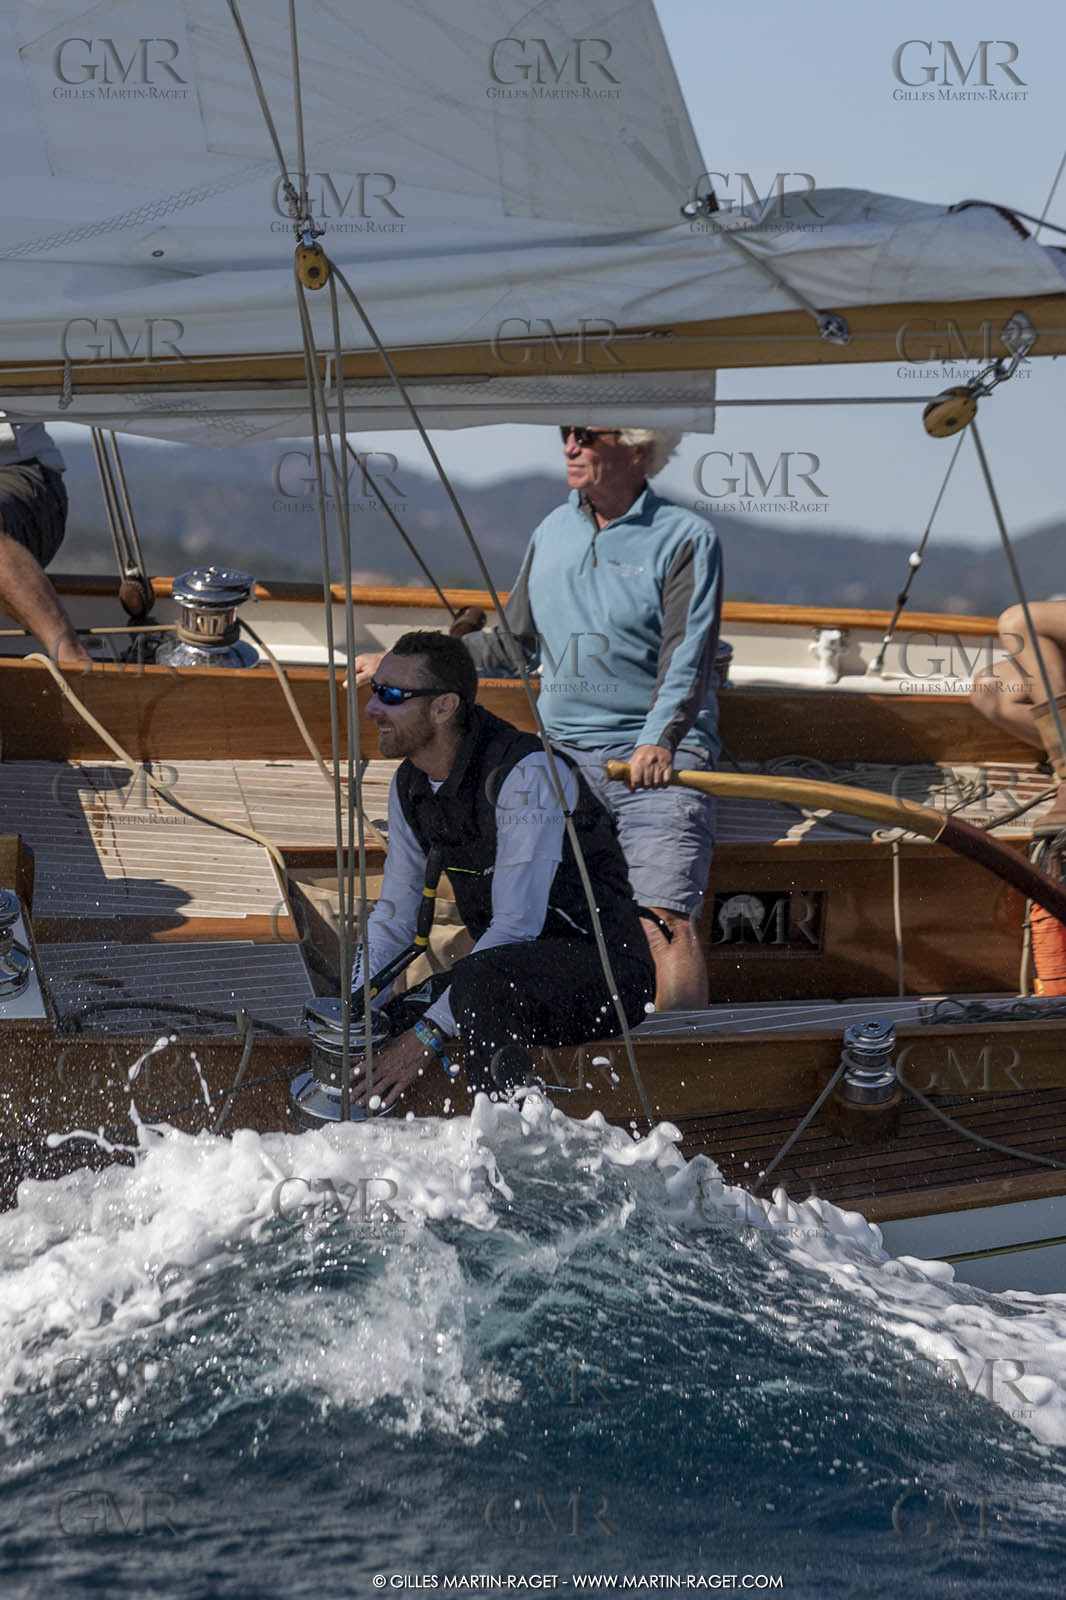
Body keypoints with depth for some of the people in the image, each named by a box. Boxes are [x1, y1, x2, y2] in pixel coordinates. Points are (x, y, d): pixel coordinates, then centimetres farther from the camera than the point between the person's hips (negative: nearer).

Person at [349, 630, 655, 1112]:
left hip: (603, 967, -8)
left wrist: (429, 1035, -30)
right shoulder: (410, 785, 3)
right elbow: (393, 914, 10)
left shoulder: (527, 774, -23)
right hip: (507, 967, 8)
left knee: (480, 980, -37)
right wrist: (355, 1010, -7)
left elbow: (517, 925, -28)